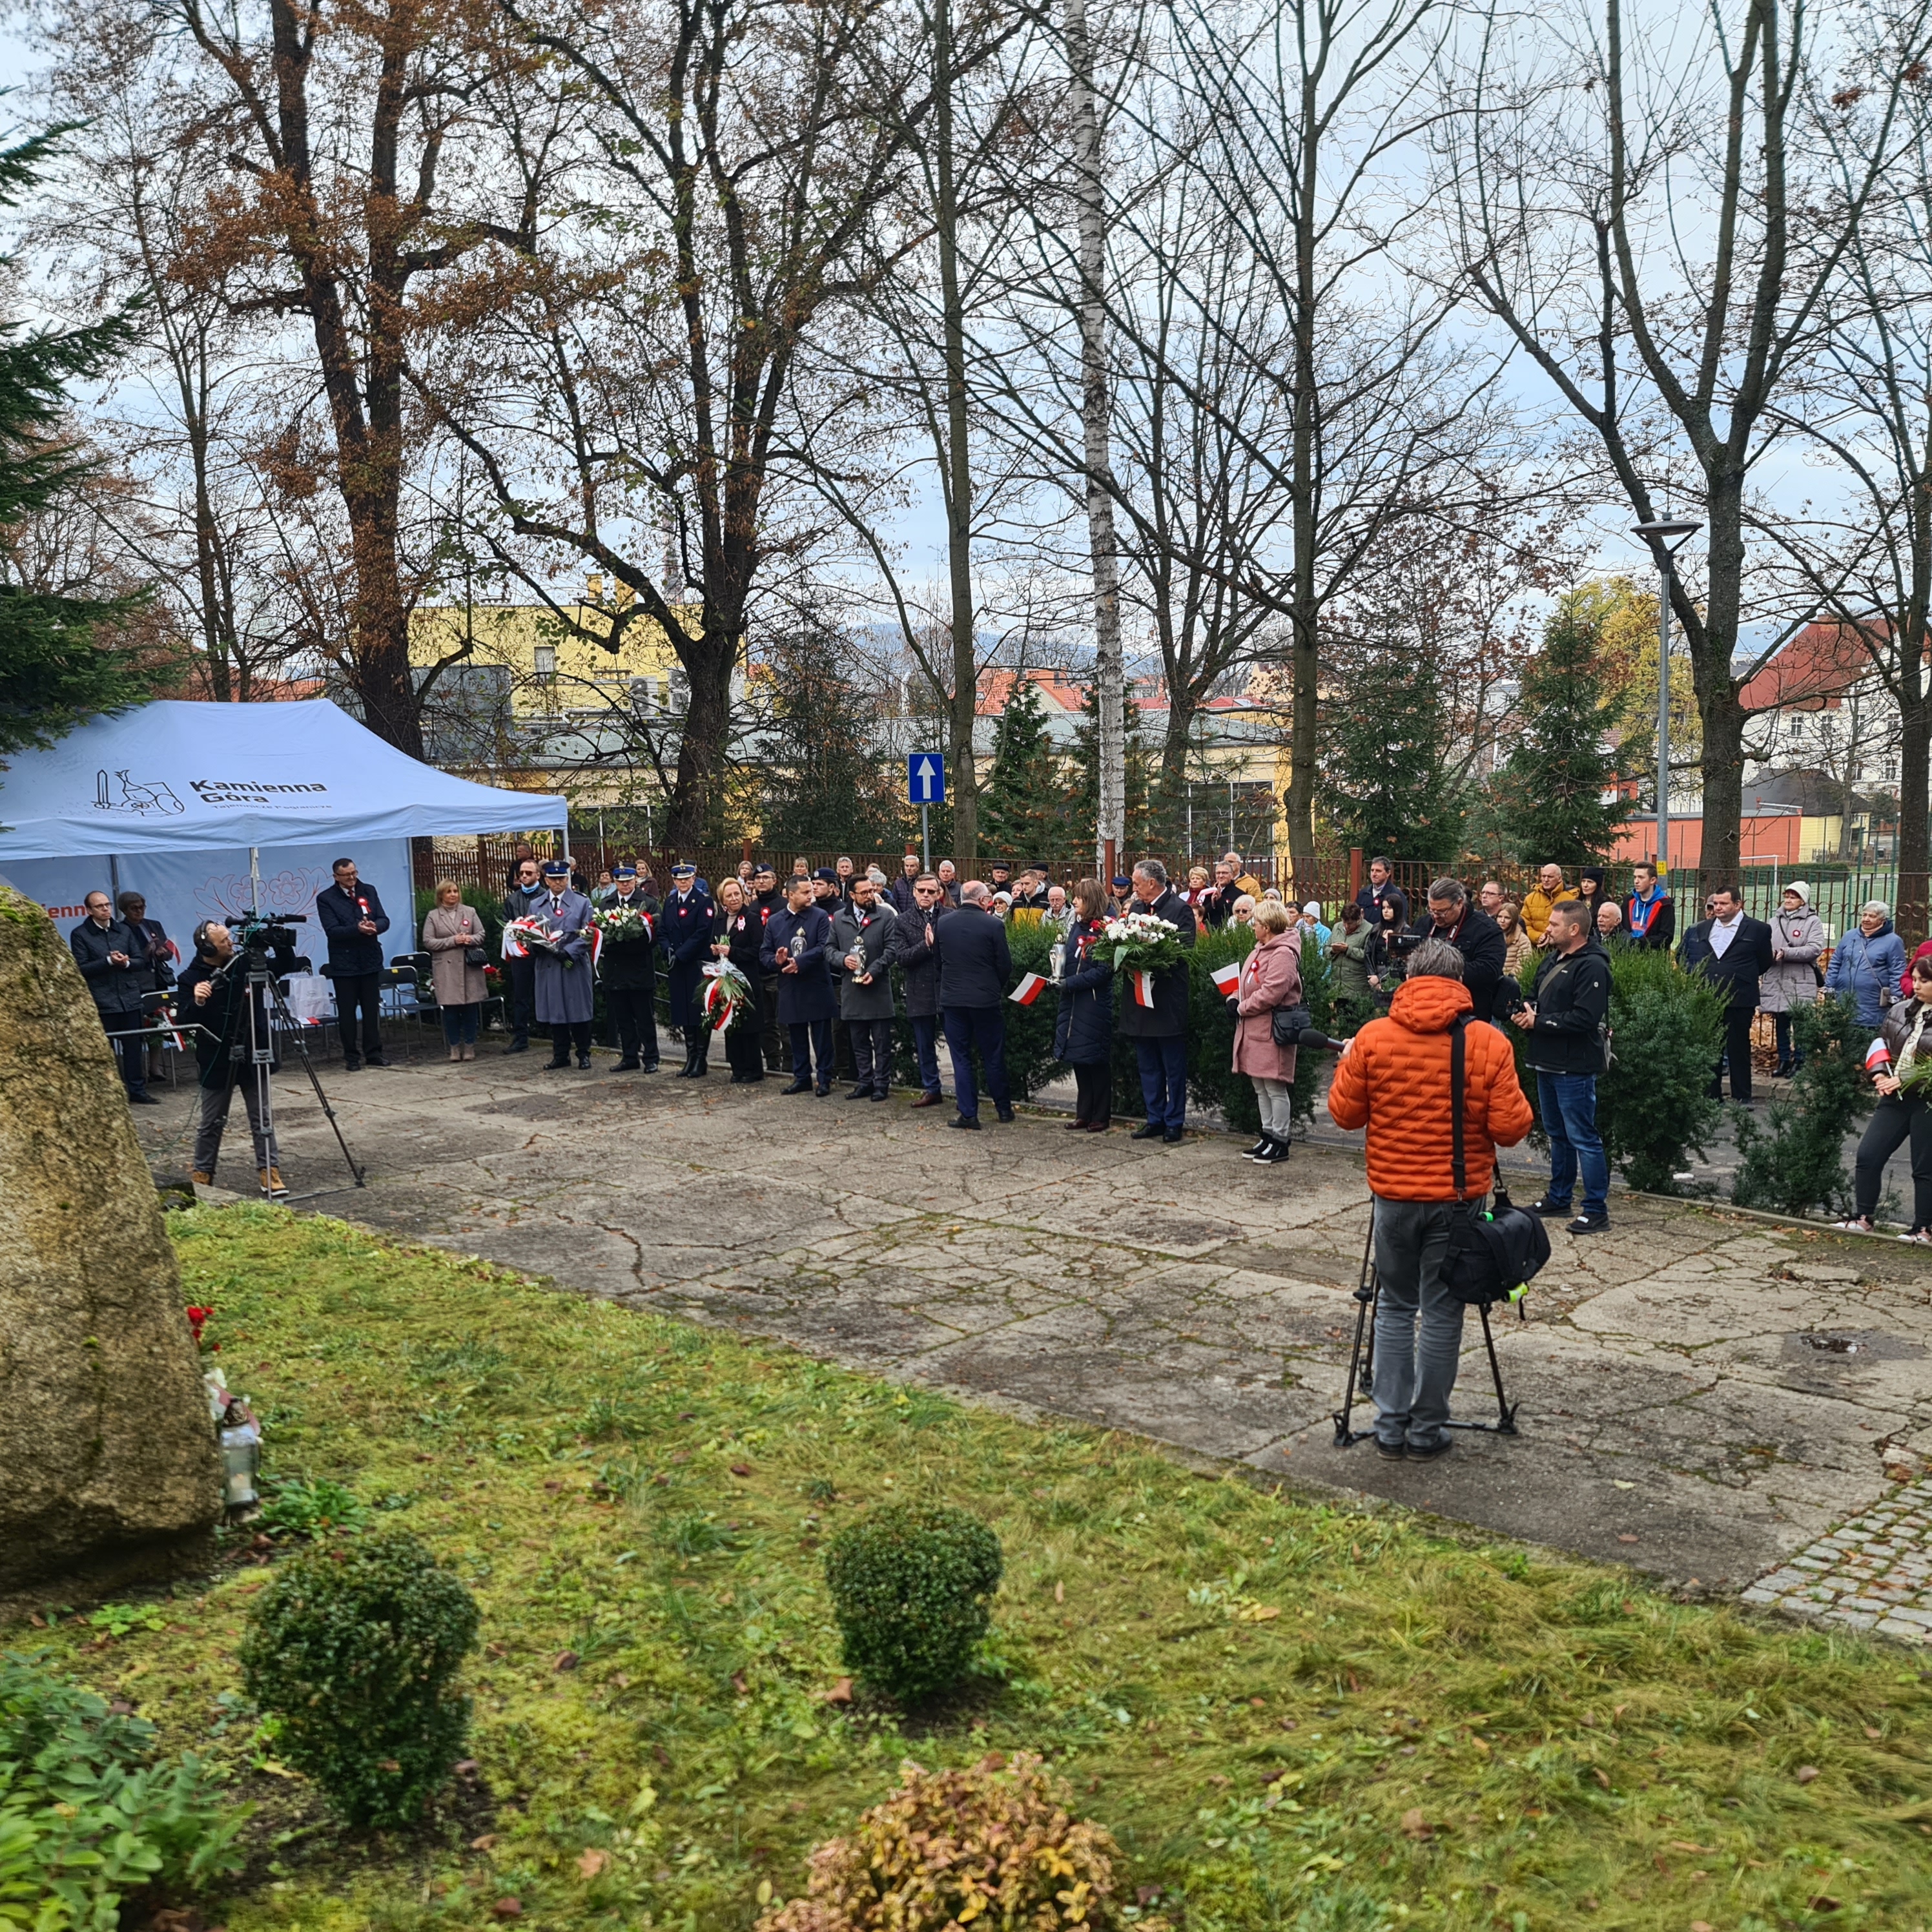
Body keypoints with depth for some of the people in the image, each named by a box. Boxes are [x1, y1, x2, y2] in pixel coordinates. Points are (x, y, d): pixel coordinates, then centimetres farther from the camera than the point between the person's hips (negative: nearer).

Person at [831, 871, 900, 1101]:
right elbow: (830, 948, 11)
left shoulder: (886, 915, -1)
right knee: (859, 1043, 10)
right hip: (851, 988, 3)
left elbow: (891, 949, -5)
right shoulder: (839, 918, 9)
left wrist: (874, 971, -16)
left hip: (878, 988, -3)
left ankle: (881, 1084, 9)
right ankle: (864, 1082, 19)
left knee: (882, 1043, 2)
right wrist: (843, 959, -10)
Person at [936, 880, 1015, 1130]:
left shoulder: (944, 924, 0)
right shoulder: (993, 925, -10)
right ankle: (1003, 1107, 22)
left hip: (952, 998, 2)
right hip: (986, 999, -2)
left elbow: (938, 961, 8)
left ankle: (968, 1114, 5)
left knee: (961, 1058, 7)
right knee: (993, 1057, 11)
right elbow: (1005, 965, -6)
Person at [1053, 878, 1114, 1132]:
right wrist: (1060, 975, 2)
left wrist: (1071, 983, -17)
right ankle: (1084, 1114, 19)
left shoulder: (1103, 930, -12)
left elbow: (1102, 971, -17)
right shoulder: (1076, 927, 12)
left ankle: (1101, 1117, 9)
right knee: (1078, 1059, 11)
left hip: (1095, 1004, -8)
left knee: (1096, 1060, 0)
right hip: (1073, 1003, 8)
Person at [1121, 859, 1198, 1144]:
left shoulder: (1180, 909, -10)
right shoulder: (1137, 909, 11)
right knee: (1148, 1066, 14)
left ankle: (1174, 1122, 12)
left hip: (1168, 1001, -7)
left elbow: (1184, 951, -17)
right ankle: (1155, 1119, 23)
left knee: (1174, 1068, 4)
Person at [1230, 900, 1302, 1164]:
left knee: (1275, 1088, -3)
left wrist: (1242, 1008, -13)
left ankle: (1280, 1143, 4)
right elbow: (1248, 982, 22)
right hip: (1254, 1030, 10)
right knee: (1261, 1087, 15)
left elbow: (1270, 993, -24)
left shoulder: (1283, 954, -17)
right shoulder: (1260, 949, 15)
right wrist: (1235, 997, 3)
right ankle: (1268, 1136, 24)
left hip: (1272, 1031, -10)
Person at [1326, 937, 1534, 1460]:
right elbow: (1510, 1127, -10)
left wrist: (1346, 1066, 17)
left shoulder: (1373, 1038, -6)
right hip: (1457, 1199, -1)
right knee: (1442, 1312, 8)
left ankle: (1390, 1426, 16)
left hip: (1394, 1195, 1)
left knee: (1395, 1307, 14)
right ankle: (1427, 1431, 15)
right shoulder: (1489, 1044, -9)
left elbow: (1345, 1113, 0)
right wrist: (1519, 1107, 12)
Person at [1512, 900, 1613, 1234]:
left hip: (1574, 1068, -10)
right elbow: (1537, 997, 23)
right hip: (1547, 1062, 10)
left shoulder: (1592, 966, -17)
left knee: (1583, 1138, -5)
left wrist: (1538, 1022, -17)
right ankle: (1558, 1197, 31)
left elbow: (1584, 1018, -25)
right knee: (1557, 1134, 19)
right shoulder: (1553, 960, 13)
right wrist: (1525, 1013, 0)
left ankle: (1596, 1209, 3)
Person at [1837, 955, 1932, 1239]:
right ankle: (1862, 1218, 14)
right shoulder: (1902, 1010, 8)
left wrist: (1904, 1081, -21)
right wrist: (1880, 1073, -2)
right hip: (1896, 1098, 6)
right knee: (1868, 1156, 3)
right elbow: (1881, 1042, 15)